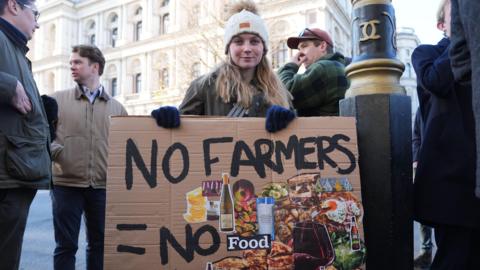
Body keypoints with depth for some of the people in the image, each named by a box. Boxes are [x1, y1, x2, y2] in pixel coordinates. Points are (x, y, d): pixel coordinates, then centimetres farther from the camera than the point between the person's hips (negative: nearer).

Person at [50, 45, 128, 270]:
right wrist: (55, 151, -13)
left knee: (99, 244, 12)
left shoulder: (116, 107, 9)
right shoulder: (58, 99, 6)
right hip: (66, 184, -1)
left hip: (103, 186, 2)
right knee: (66, 245, 6)